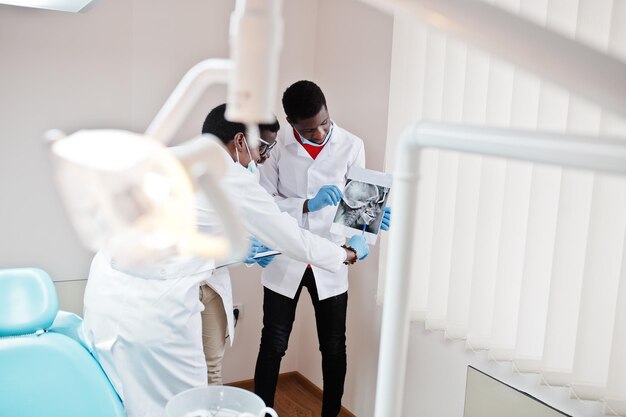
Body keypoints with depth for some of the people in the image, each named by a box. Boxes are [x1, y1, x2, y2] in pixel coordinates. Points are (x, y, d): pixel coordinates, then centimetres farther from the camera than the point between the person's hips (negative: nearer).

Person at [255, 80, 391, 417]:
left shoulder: (351, 146, -5)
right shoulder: (277, 144, -7)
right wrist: (308, 205, -25)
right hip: (285, 261, -1)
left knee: (334, 348, 11)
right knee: (273, 346, 7)